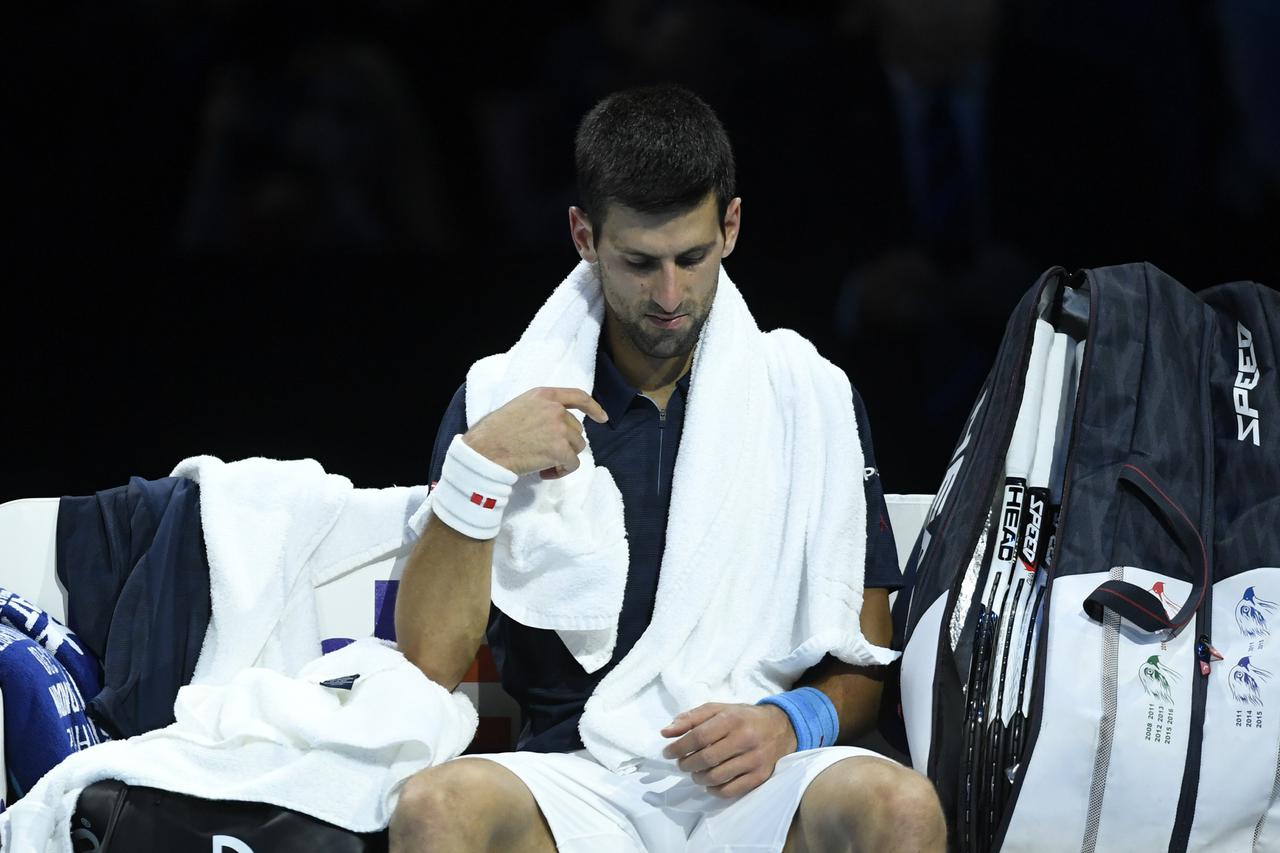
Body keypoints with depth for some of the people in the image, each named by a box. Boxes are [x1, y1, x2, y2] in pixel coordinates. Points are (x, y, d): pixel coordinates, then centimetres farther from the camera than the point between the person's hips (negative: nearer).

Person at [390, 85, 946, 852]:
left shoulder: (812, 398, 13)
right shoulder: (503, 400, 11)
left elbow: (866, 667, 14)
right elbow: (431, 664, 3)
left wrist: (792, 722, -9)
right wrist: (479, 468, -8)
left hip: (758, 784, 0)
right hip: (578, 778, 0)